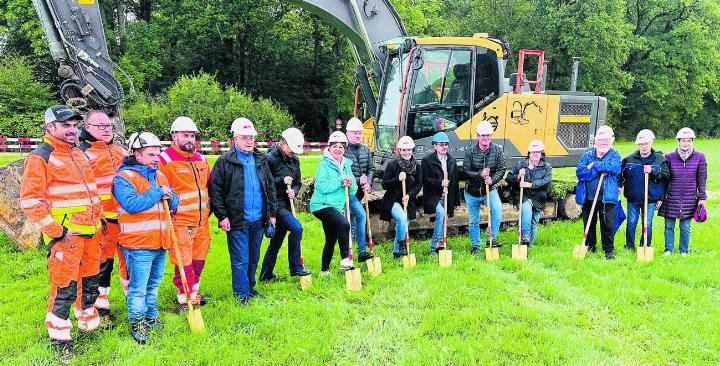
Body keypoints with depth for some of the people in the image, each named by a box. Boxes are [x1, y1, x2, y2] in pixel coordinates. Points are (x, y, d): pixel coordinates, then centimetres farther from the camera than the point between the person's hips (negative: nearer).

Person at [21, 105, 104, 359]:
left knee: (90, 280, 18)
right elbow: (30, 201, -15)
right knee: (65, 288, -3)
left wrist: (98, 218, 18)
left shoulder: (79, 155, 16)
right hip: (66, 235, -8)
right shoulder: (40, 157, -9)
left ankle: (89, 322, 36)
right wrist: (56, 231, -18)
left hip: (90, 232, 8)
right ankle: (59, 337, 13)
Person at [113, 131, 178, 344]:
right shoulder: (123, 178, -9)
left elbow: (174, 203, 16)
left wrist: (169, 196, -6)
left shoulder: (159, 175, 15)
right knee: (138, 288, -1)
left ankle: (150, 318, 33)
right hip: (138, 244, -7)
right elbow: (132, 204, -24)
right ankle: (137, 323, 15)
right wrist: (157, 192, -17)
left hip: (160, 242, 7)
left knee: (153, 284, 19)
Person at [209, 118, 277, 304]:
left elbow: (270, 187, 15)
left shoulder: (261, 160, 10)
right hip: (237, 220, -5)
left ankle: (250, 287, 31)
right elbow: (215, 190, -8)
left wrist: (272, 213, 11)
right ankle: (241, 293, 14)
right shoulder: (225, 161, -6)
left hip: (258, 219, 5)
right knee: (240, 260, 0)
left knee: (253, 258, 16)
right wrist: (222, 216, -12)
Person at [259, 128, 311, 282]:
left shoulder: (294, 160, 11)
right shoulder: (270, 158, -11)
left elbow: (298, 182, 17)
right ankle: (295, 266, -9)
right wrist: (281, 181, -18)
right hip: (275, 203, -8)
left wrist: (293, 191, -4)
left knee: (277, 240, 13)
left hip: (286, 204, 8)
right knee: (296, 228, -22)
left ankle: (266, 275, 25)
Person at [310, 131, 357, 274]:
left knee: (331, 240, 16)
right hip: (322, 205, -8)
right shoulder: (325, 163, -8)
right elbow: (322, 187, -20)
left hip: (336, 206, 8)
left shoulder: (346, 164, 11)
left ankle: (324, 270, 31)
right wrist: (340, 181, -20)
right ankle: (345, 260, -26)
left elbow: (353, 192, 11)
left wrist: (350, 184, -11)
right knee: (344, 224, -31)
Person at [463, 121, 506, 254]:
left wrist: (492, 179, -24)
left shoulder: (498, 150, -5)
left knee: (497, 210, -26)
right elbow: (466, 170, -10)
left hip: (490, 189, 0)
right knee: (473, 221, 9)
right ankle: (475, 246, 27)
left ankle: (490, 239, -11)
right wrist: (480, 175, -26)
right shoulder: (471, 151, -9)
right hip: (472, 192, 0)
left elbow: (501, 170, -7)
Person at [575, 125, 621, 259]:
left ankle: (609, 250, 14)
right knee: (589, 223, 13)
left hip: (606, 198, -2)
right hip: (588, 197, 2)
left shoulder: (614, 155, 4)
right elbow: (580, 172, -9)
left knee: (608, 224, 1)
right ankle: (590, 246, 30)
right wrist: (600, 170, -14)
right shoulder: (587, 156, 7)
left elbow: (614, 168, -18)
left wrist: (594, 165, -13)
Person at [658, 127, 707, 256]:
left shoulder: (699, 157, 0)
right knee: (669, 225, 6)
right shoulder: (670, 157, -1)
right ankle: (669, 249, 19)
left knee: (685, 227, 6)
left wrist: (702, 197, 2)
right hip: (671, 198, 0)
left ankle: (684, 250, 21)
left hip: (689, 198, 0)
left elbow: (702, 179, 4)